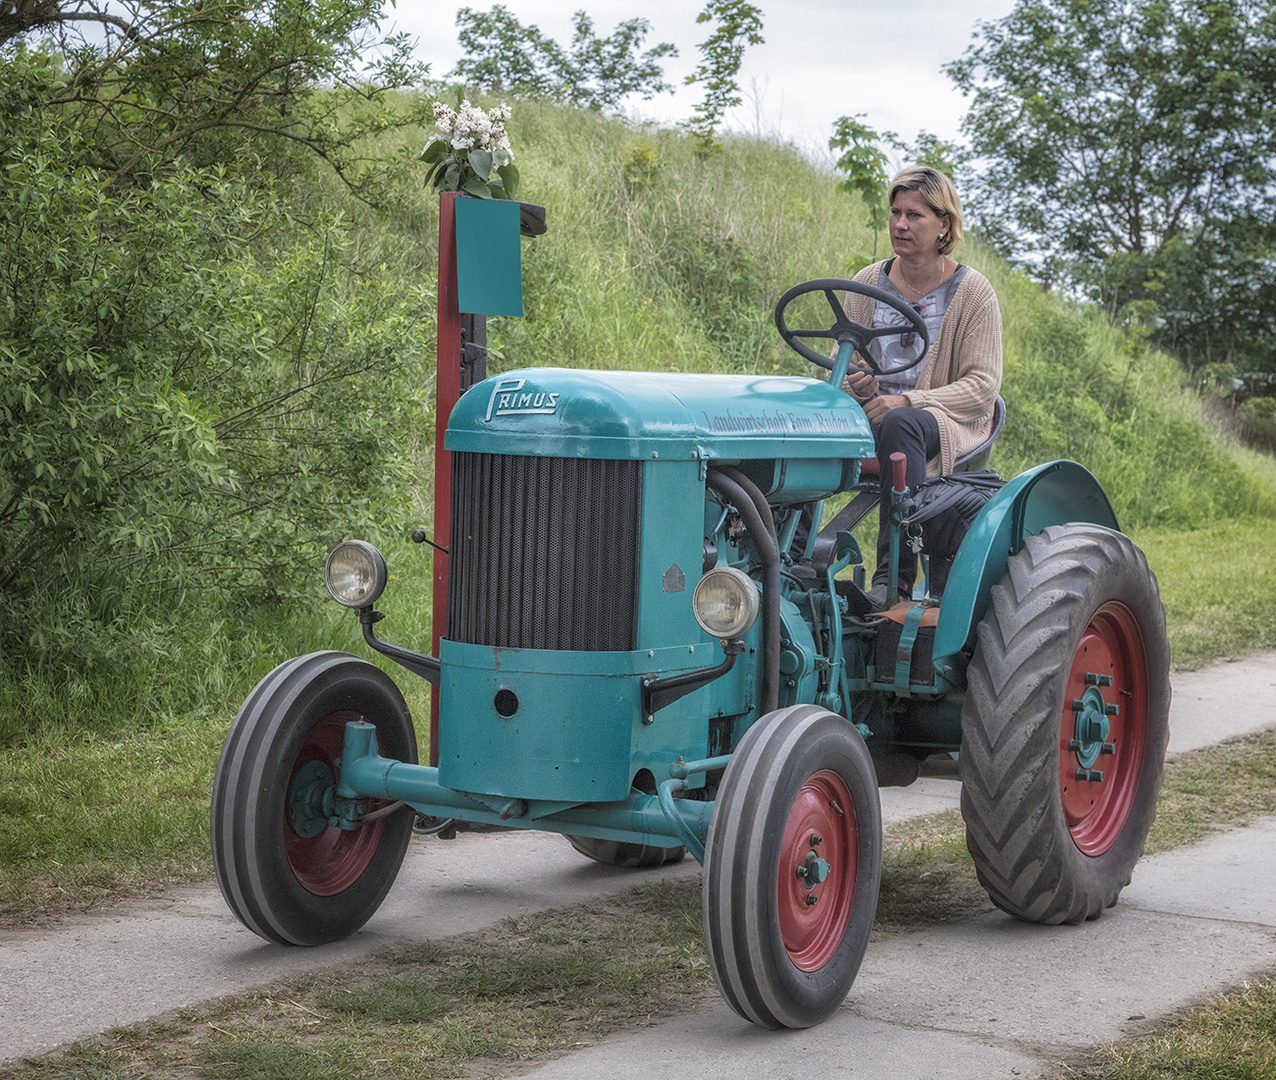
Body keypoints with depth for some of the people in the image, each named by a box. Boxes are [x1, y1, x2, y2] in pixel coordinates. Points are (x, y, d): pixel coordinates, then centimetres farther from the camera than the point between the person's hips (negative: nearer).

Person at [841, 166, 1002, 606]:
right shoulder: (868, 283, 10)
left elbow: (982, 385, -7)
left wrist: (906, 401, -20)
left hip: (949, 424, -3)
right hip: (871, 413, 4)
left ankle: (895, 574, -41)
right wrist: (858, 385, -10)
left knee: (899, 425, -40)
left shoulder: (971, 291, -2)